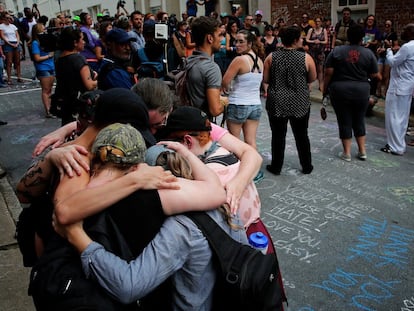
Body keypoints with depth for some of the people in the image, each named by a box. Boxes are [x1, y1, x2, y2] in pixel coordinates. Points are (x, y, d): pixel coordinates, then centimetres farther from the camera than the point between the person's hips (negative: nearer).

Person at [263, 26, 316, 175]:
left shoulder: (271, 57, -6)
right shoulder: (306, 57, -9)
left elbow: (265, 79, -1)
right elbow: (312, 78, 2)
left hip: (276, 102, 1)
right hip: (300, 102, 0)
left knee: (278, 135, 10)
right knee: (301, 135, 13)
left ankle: (276, 167, 19)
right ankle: (306, 166, 25)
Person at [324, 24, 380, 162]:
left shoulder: (336, 51, -4)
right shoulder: (368, 53, -1)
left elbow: (328, 72, -6)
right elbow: (374, 75, 3)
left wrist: (325, 88, 4)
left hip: (340, 91, -1)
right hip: (361, 91, 2)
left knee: (344, 121, 6)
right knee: (359, 120, 15)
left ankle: (346, 153, 10)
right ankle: (362, 151, 20)